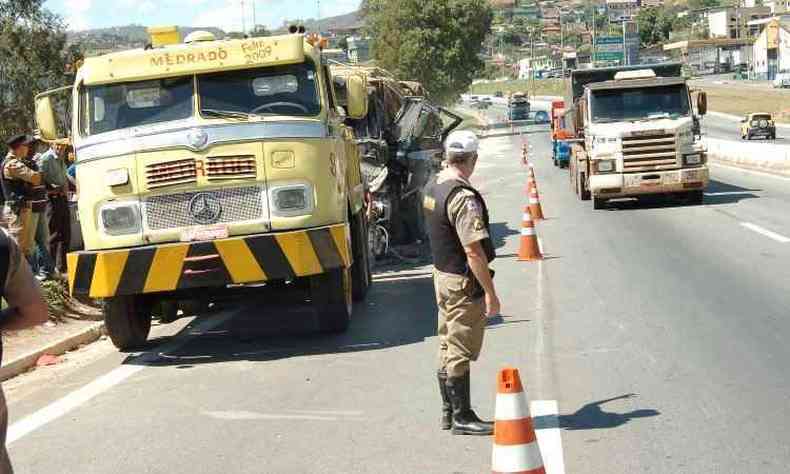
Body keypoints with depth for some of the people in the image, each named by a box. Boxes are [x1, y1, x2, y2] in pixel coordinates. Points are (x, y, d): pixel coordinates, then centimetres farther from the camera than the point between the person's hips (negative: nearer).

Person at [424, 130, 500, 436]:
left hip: (442, 274, 9)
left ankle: (449, 411, 26)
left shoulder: (432, 188, 5)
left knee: (448, 348, 16)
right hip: (464, 283, -9)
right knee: (461, 352, -1)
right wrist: (490, 292, -20)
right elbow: (474, 251, -24)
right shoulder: (463, 197, -23)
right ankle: (462, 417, 8)